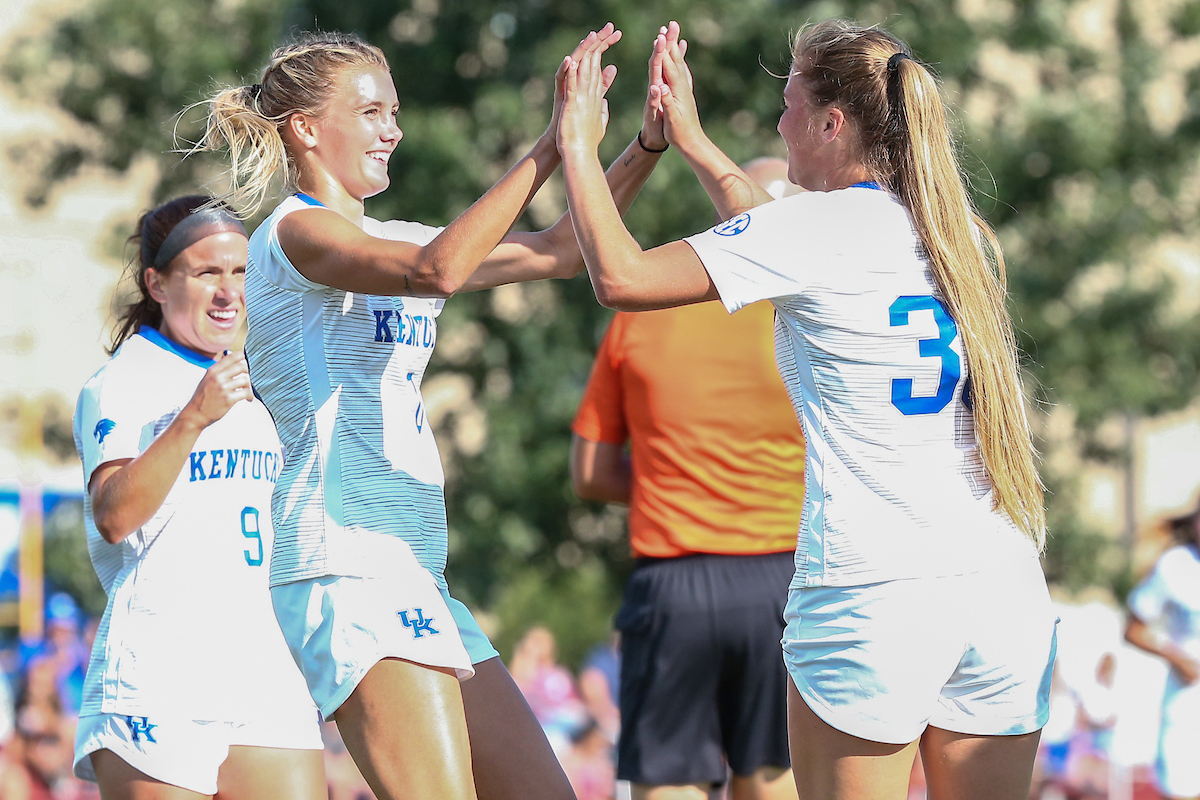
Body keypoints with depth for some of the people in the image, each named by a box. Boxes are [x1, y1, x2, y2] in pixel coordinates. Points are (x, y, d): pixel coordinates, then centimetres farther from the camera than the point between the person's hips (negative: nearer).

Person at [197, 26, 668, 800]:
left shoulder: (394, 240, 20)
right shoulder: (295, 235, -6)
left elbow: (558, 252, 18)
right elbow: (438, 271, -25)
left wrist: (650, 143, 8)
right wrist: (553, 147, -24)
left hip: (413, 571, 10)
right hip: (346, 561, -10)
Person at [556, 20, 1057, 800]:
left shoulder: (821, 227, -6)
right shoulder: (960, 233, 15)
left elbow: (623, 278, -5)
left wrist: (577, 144, 9)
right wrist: (694, 143, 38)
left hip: (870, 589, -6)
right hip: (1005, 589, 6)